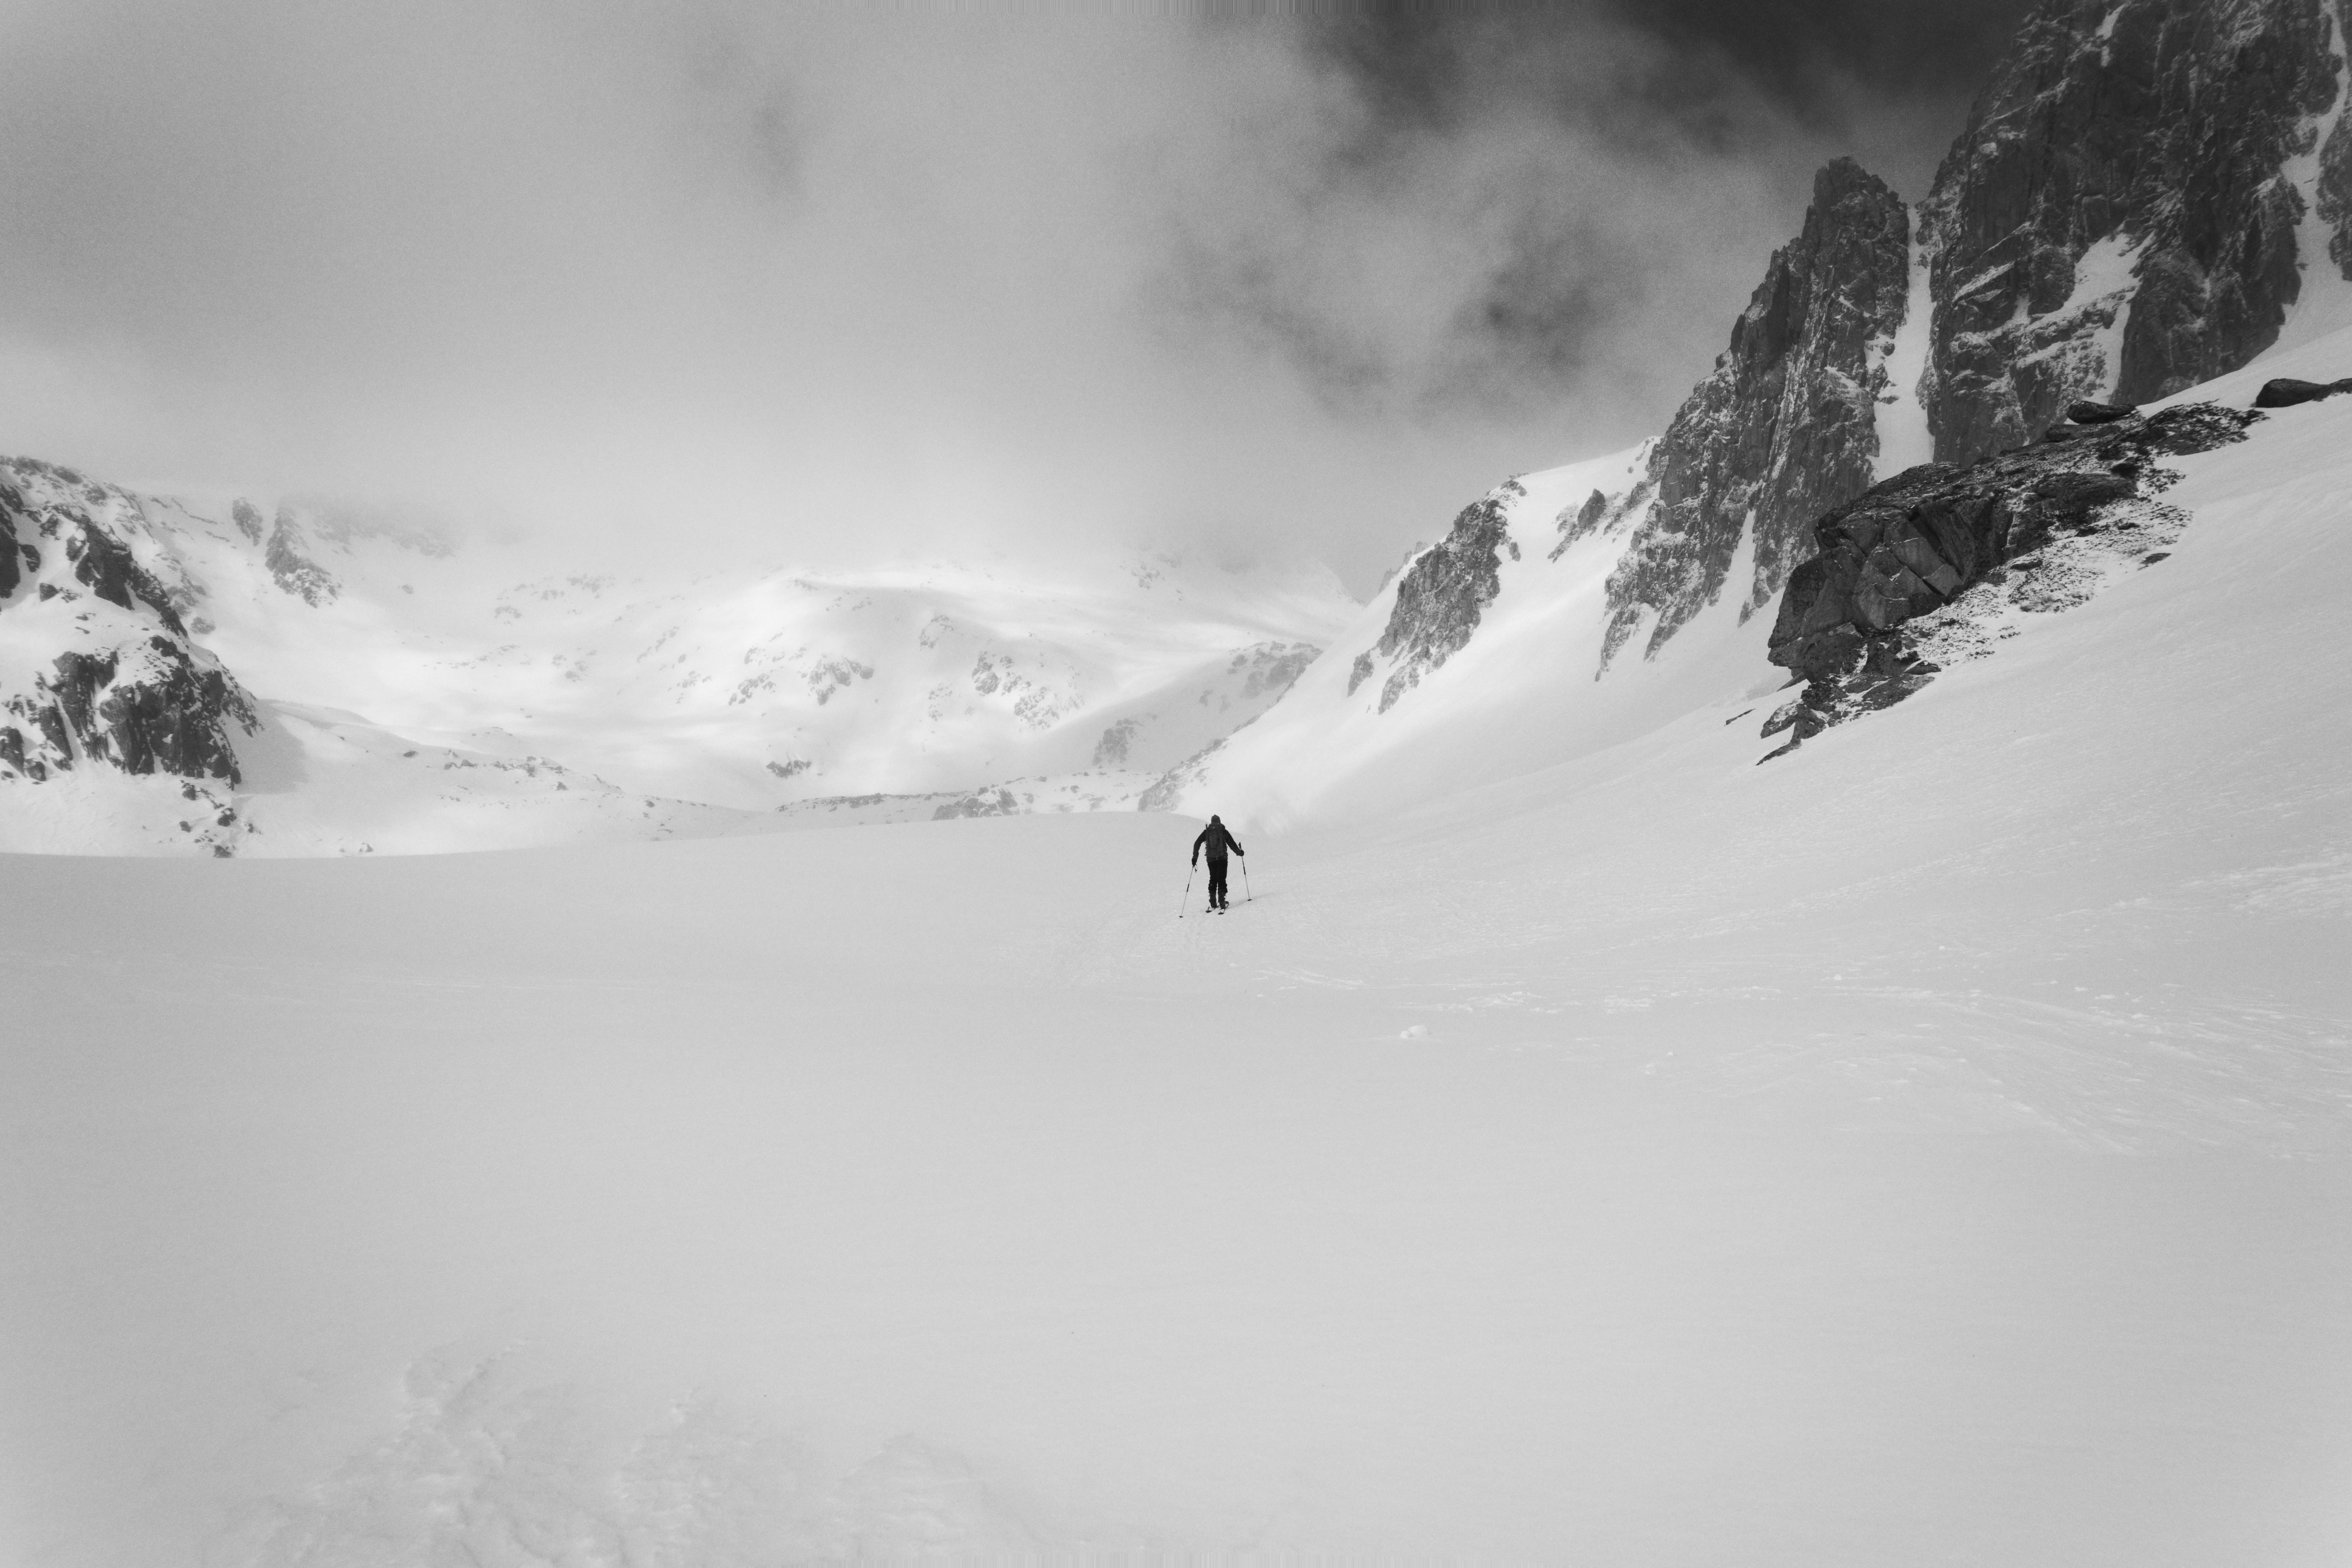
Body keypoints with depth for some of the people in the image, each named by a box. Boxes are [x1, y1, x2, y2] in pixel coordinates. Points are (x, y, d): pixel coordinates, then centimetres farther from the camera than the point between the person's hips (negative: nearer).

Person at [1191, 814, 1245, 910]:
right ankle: (1221, 901, -8)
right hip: (1222, 859, -2)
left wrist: (1195, 857, 6)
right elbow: (1232, 844, 2)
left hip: (1211, 859, 2)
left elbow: (1197, 843, 2)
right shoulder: (1224, 832, 0)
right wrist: (1240, 852, 17)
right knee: (1222, 880, 2)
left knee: (1213, 879, 13)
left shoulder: (1207, 832, 6)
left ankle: (1213, 903, 9)